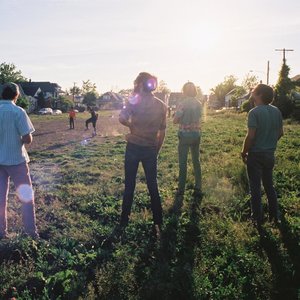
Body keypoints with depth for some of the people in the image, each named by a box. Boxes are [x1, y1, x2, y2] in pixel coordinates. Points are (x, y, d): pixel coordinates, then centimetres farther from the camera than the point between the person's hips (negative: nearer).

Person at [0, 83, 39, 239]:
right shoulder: (17, 111, -14)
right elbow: (28, 139, -17)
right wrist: (18, 140, 3)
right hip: (16, 159, -4)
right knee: (26, 196, 8)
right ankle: (31, 232, 11)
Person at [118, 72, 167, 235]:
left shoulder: (136, 101, -8)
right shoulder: (161, 106, 3)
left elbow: (122, 119, -21)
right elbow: (162, 132, 5)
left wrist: (131, 124, -1)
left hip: (134, 147, -2)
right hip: (151, 149, 2)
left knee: (129, 185, 10)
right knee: (153, 186, 10)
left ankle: (124, 219, 19)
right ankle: (158, 222, 11)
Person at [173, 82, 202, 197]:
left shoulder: (183, 104, -14)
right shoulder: (199, 104, 2)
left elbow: (175, 121, -12)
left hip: (185, 135, -5)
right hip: (196, 134, 5)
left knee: (183, 163, 4)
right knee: (196, 161, 13)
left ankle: (181, 189, 10)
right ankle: (198, 188, 16)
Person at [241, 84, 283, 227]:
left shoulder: (254, 112, -18)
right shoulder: (276, 111, 2)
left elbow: (250, 136, -21)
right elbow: (280, 133, 9)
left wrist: (244, 152, -8)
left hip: (256, 155, -6)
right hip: (270, 154, 6)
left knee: (255, 187, 6)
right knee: (269, 185, 19)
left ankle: (258, 218, 14)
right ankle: (274, 215, 28)